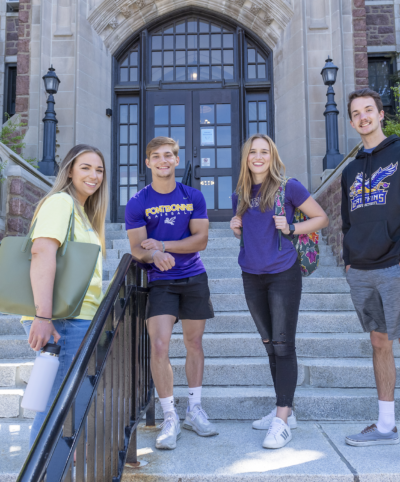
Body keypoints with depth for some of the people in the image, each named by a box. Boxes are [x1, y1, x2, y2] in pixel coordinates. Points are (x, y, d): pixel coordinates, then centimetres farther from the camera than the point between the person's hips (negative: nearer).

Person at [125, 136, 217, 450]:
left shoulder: (193, 197, 3)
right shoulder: (138, 203, -2)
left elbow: (201, 239, -4)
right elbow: (137, 249, -6)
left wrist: (163, 245, -15)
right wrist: (154, 255, -29)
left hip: (194, 278, 2)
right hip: (160, 281, -2)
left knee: (194, 343, 9)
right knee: (159, 346, -13)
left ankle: (194, 411, 25)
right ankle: (170, 419, 3)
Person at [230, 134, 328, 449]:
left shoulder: (288, 187, -5)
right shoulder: (240, 195, 11)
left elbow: (321, 218, -1)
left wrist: (292, 228, -15)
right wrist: (236, 228, 2)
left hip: (283, 274, -6)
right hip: (252, 277, 6)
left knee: (283, 345, -5)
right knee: (270, 346, 12)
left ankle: (282, 420, 1)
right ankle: (285, 411, 24)